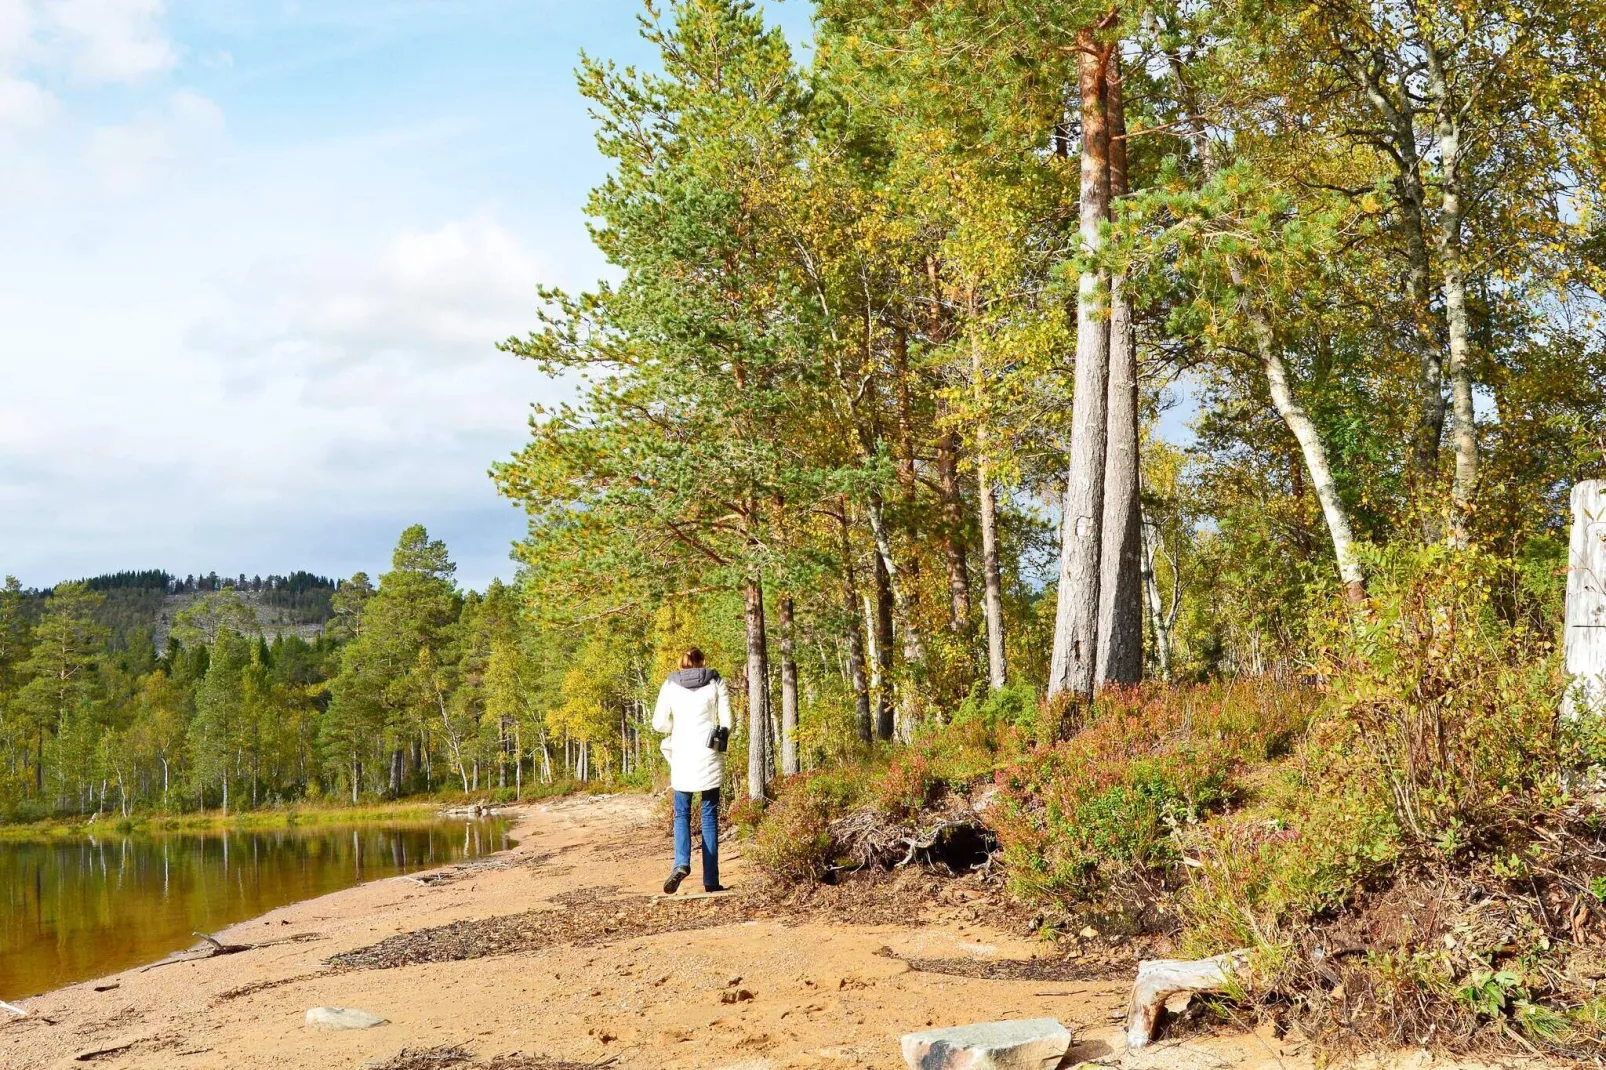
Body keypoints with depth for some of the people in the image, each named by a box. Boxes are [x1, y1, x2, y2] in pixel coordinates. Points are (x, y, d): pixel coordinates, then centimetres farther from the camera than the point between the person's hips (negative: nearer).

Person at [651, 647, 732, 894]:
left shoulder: (670, 686, 4)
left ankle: (682, 862, -17)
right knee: (709, 815, 6)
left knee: (682, 814, 9)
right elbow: (726, 721, 0)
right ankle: (711, 879, 3)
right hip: (709, 756, 0)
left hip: (682, 756, 0)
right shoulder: (715, 683, 2)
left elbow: (659, 724, 3)